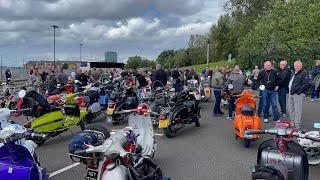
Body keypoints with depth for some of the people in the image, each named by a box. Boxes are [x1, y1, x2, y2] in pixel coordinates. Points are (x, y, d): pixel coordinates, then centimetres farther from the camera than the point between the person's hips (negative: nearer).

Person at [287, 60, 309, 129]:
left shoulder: (304, 73, -8)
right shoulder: (294, 73, 20)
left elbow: (305, 84, -16)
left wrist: (298, 91, -18)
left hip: (298, 94, -9)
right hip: (291, 94, 9)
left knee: (297, 109, -6)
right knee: (290, 108, 13)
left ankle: (297, 124, 0)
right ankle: (293, 122, 26)